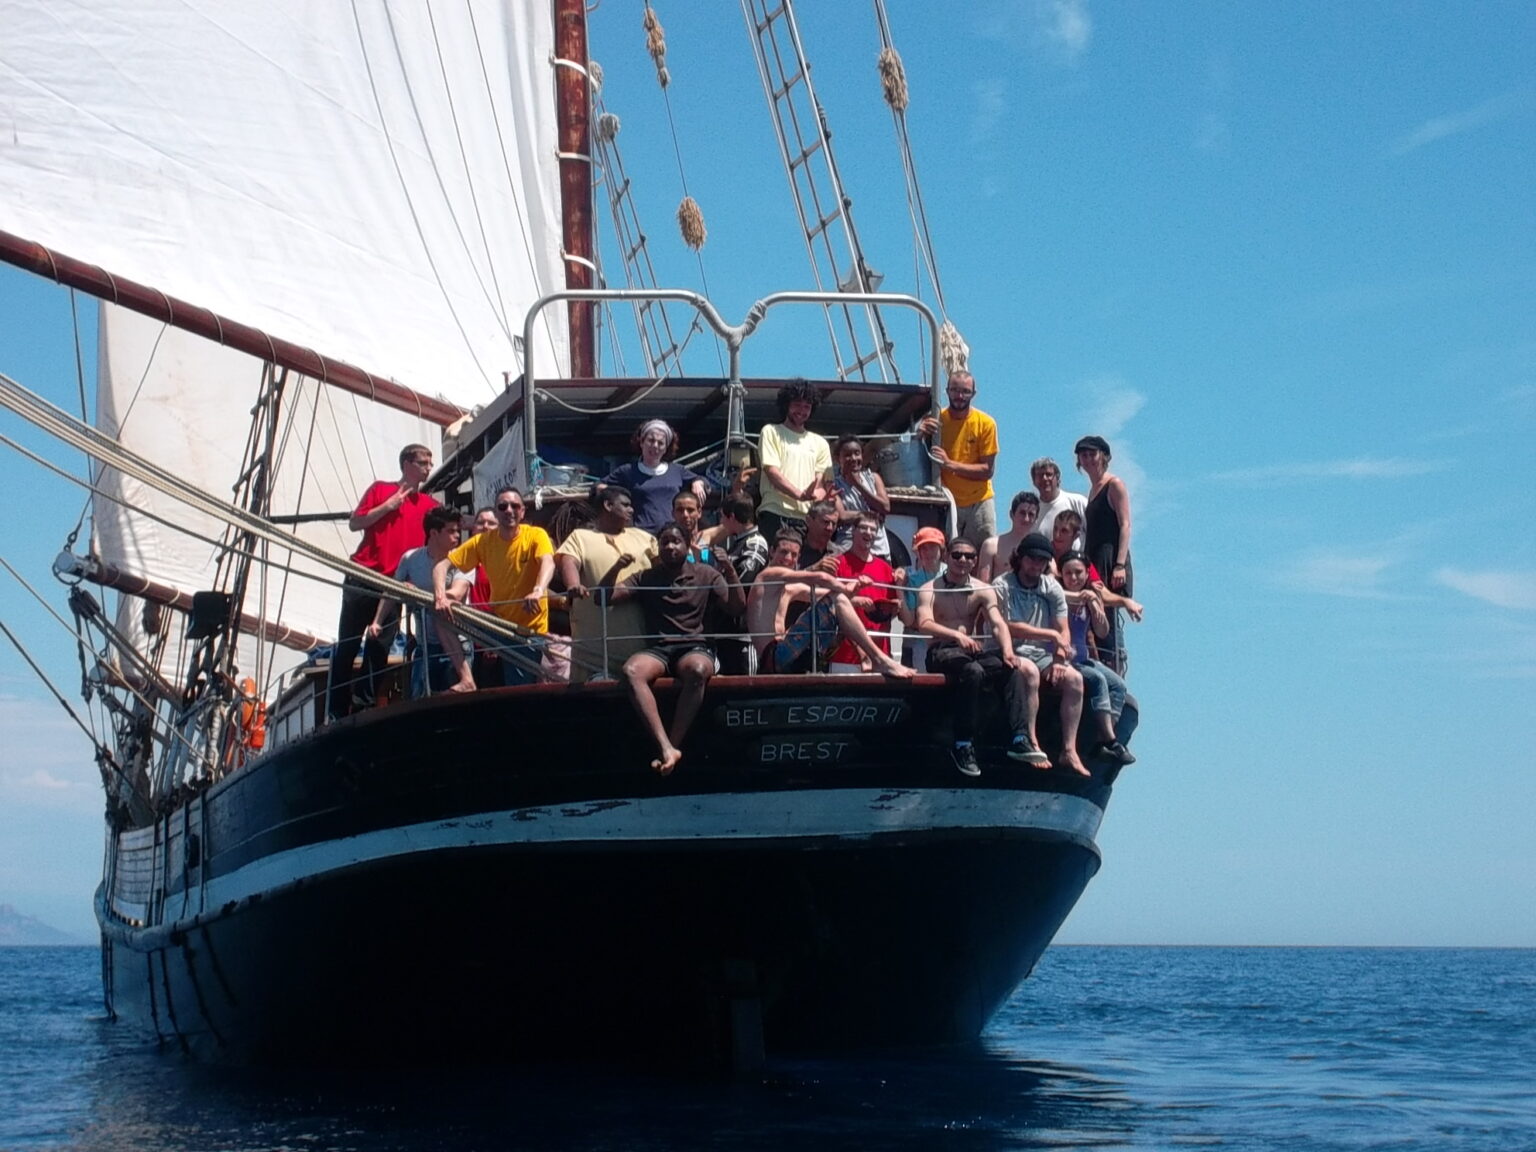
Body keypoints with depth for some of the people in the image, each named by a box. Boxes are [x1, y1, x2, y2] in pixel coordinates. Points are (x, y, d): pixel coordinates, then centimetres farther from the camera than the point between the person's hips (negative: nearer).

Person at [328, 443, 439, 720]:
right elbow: (354, 523, 0)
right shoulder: (381, 489, 5)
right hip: (363, 578, -3)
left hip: (395, 584, 3)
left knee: (380, 647, -1)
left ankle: (364, 702, 4)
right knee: (348, 643, -1)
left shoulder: (428, 504, 12)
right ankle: (337, 709, 2)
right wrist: (388, 506, -8)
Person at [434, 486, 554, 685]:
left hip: (530, 628, -4)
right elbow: (443, 564, -5)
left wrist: (538, 591, -52)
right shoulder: (483, 541, -2)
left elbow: (548, 563, -30)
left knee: (520, 691, -8)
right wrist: (441, 596, -25)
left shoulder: (536, 535, -11)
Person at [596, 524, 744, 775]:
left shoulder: (705, 574, 13)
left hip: (694, 647, -2)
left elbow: (738, 609, 6)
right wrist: (616, 568, -5)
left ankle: (672, 746, -34)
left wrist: (730, 573, -8)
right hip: (657, 649, 2)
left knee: (697, 670, -40)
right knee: (631, 671, -35)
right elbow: (603, 597, 12)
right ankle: (666, 747, -44)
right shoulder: (646, 578, 17)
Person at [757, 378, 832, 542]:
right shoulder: (771, 432, 10)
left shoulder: (819, 442, 21)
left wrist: (816, 497, -13)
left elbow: (824, 483, 13)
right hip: (775, 514, -4)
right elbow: (772, 471, -3)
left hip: (807, 517, 4)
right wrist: (800, 494, -18)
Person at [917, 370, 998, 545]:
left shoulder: (985, 423, -5)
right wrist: (923, 435, -18)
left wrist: (950, 464, -21)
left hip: (978, 502, -1)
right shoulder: (936, 420, 0)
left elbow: (988, 470, -8)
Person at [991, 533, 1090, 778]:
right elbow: (1008, 628, -16)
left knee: (1074, 678, -20)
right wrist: (1051, 635, -13)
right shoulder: (1002, 586, -7)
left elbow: (1063, 632, 7)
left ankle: (1069, 751, -20)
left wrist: (1059, 661, -11)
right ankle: (1031, 745, -34)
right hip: (1011, 654, -5)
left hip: (1042, 655, 5)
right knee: (1030, 671, -37)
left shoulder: (1052, 588, 9)